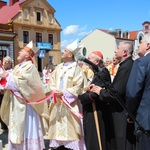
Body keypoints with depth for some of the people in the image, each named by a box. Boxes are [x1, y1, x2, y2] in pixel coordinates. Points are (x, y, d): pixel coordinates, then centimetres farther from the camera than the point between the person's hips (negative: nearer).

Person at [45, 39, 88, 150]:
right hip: (57, 102, 6)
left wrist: (64, 93, -20)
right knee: (58, 125, 11)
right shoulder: (58, 67, 11)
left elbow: (78, 86, -15)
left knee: (69, 126, -1)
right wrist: (54, 90, -11)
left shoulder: (76, 69, -8)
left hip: (69, 103, -6)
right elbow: (52, 81, 9)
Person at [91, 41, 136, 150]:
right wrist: (104, 89, -2)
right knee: (130, 141, 21)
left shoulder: (125, 67, -23)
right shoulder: (130, 64, 8)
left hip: (123, 113, -10)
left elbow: (116, 93, -25)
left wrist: (101, 91, -10)